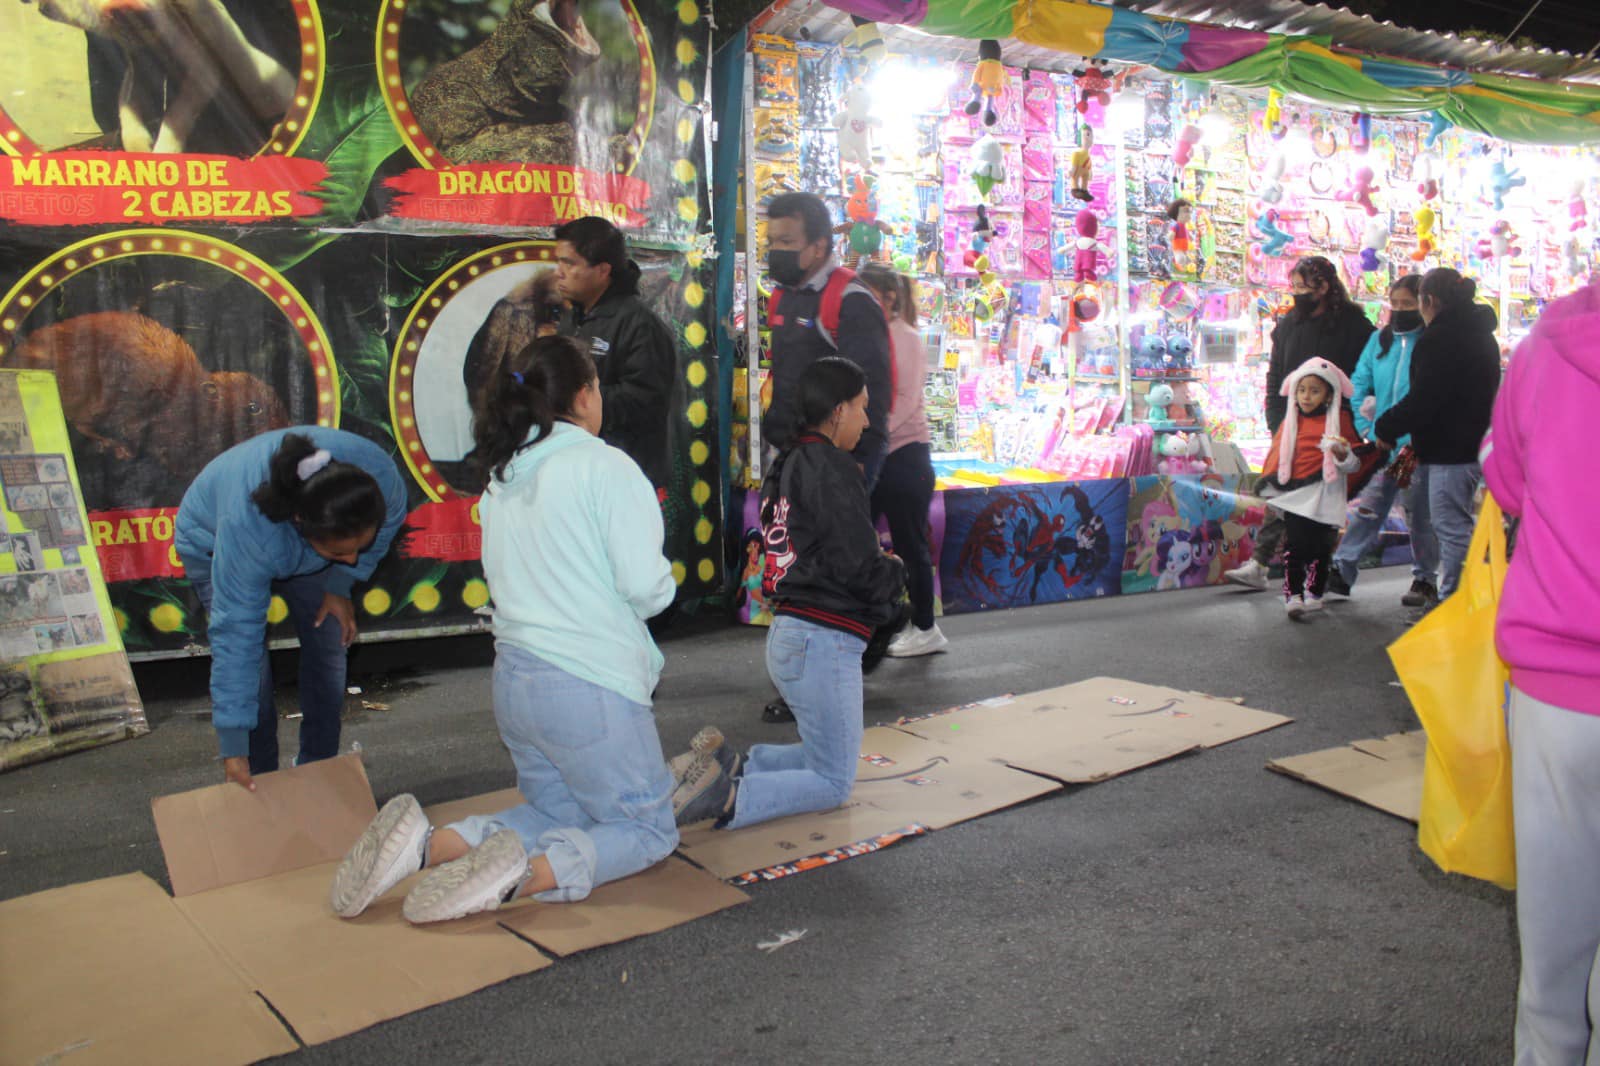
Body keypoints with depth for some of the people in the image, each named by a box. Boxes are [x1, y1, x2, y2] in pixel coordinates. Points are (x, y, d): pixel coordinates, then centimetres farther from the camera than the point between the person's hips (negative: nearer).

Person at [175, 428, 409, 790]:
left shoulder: (380, 475, -37)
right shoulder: (248, 528, -45)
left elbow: (390, 521, -10)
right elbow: (236, 634, -39)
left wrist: (341, 584, -14)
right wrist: (233, 747, -36)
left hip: (303, 543, 4)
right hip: (213, 544, -4)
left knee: (329, 649, -2)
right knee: (249, 670, -16)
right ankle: (259, 781, 2)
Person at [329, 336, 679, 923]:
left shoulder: (500, 478, 11)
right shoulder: (606, 466, -12)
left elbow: (508, 579, 16)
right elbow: (646, 588, -15)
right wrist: (662, 576, 7)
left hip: (514, 676, 7)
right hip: (589, 683, -7)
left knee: (560, 812, 23)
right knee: (649, 828, 9)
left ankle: (430, 843, -1)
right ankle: (524, 874, -18)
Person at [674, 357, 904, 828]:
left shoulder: (786, 465, 14)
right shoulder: (830, 468, -14)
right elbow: (860, 568, -18)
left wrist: (879, 564, 7)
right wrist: (896, 570, 3)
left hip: (786, 633, 9)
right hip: (824, 641, -9)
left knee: (824, 757, 23)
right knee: (834, 784, 2)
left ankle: (723, 767, 8)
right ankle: (728, 800, -14)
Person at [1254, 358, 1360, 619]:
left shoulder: (1339, 422, -1)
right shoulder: (1290, 422, 7)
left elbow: (1353, 465, 0)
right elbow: (1276, 454, 14)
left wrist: (1343, 455, -21)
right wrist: (1268, 482, 7)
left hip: (1325, 497, -1)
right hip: (1294, 497, 2)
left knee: (1320, 548, 8)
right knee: (1294, 546, -3)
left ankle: (1314, 595, 21)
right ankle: (1292, 595, 1)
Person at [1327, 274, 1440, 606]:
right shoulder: (1379, 340, 9)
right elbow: (1358, 385, 11)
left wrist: (1415, 441, -15)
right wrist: (1365, 428, 0)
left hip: (1417, 446, -4)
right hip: (1381, 445, 4)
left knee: (1420, 515, 6)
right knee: (1367, 510, 6)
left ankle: (1425, 579, 19)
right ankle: (1342, 570, 9)